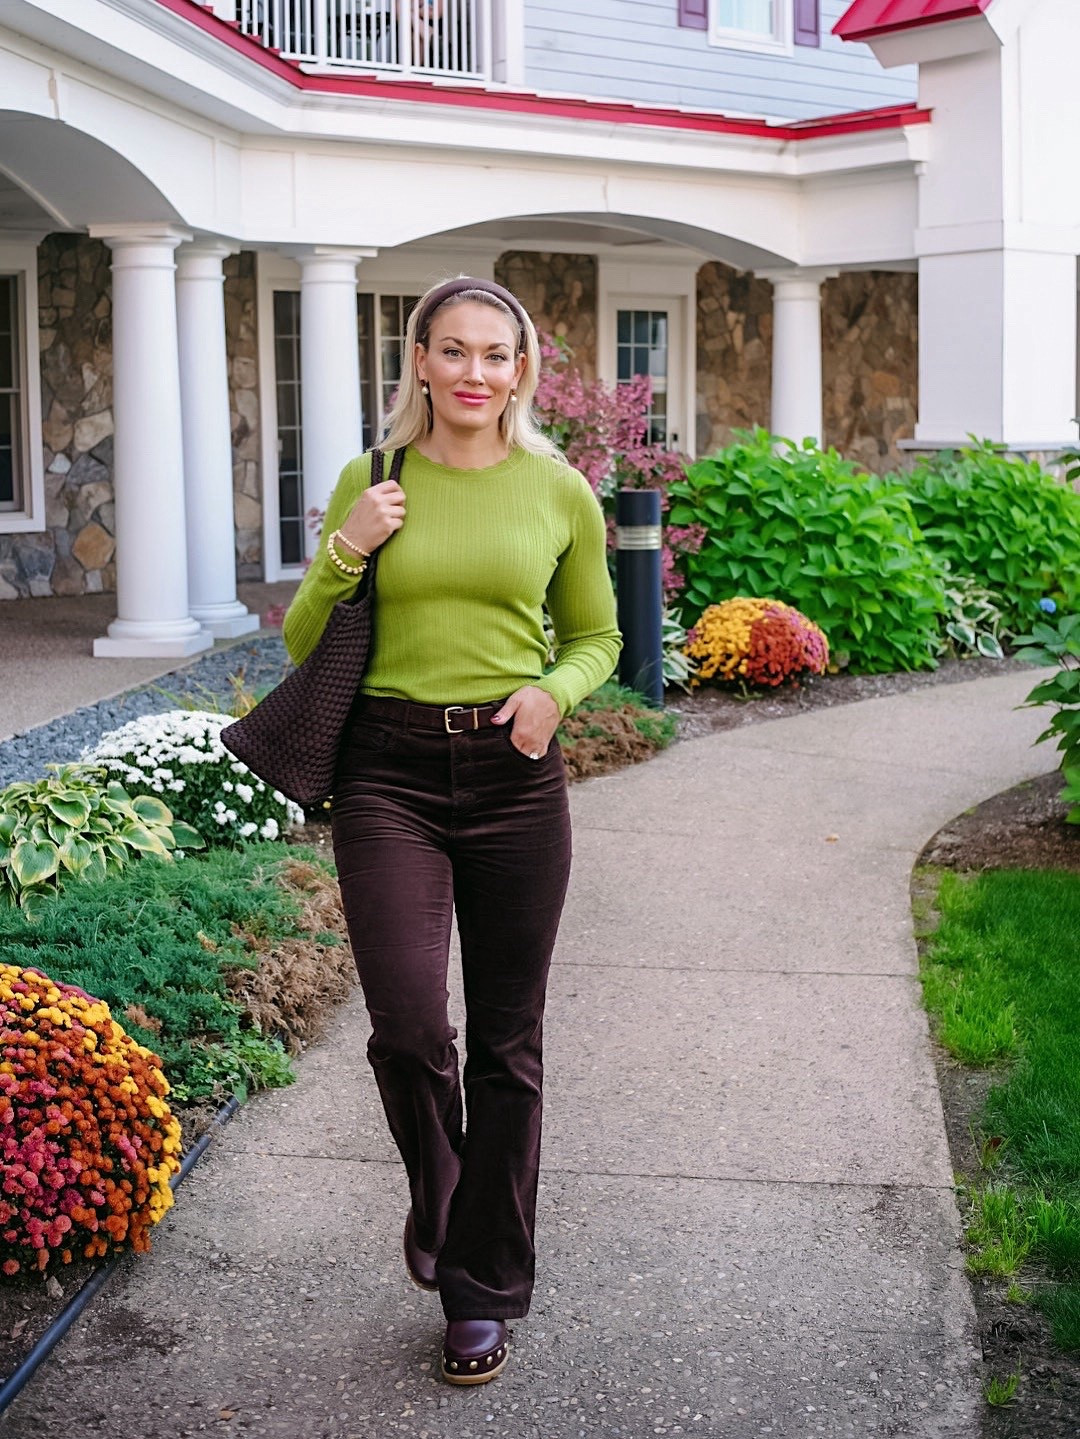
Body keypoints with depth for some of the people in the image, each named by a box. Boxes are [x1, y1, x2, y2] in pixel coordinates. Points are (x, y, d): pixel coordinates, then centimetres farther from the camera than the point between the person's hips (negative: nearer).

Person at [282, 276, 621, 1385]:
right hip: (389, 773, 0)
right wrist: (346, 551, -9)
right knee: (408, 1025, -13)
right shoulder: (371, 482, 3)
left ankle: (484, 1289, 21)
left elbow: (597, 635, 14)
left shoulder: (559, 492, 3)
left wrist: (554, 689, -8)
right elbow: (304, 645, 9)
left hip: (515, 776, 1)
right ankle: (436, 1197, 21)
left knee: (506, 1043, 5)